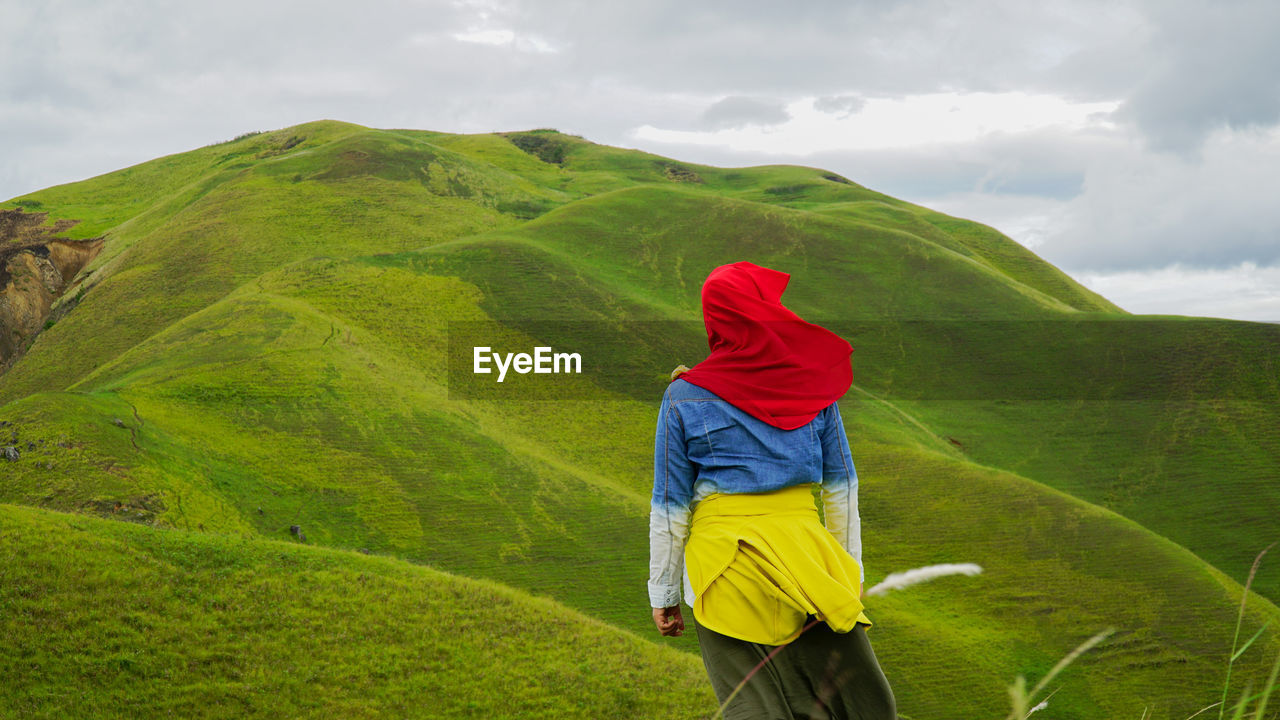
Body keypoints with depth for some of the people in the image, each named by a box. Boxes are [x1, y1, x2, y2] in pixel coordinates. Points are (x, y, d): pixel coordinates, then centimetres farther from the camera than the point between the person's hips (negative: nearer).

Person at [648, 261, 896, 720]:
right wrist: (849, 574, 17)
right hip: (804, 551, 1)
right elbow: (842, 490, 8)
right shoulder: (813, 384, 3)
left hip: (722, 563, -1)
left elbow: (669, 509, 0)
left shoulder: (685, 397, -1)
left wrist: (664, 594, 8)